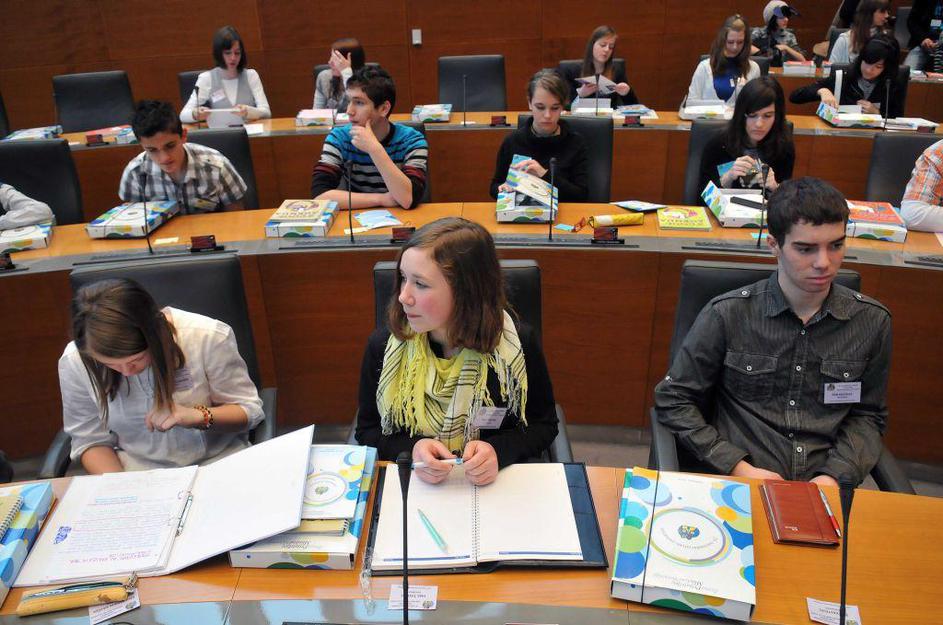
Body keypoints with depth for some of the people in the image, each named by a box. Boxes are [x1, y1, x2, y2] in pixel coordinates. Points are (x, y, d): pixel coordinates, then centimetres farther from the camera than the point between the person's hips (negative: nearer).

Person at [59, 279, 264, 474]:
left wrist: (199, 416, -23)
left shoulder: (209, 337, -17)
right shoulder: (74, 362, -10)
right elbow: (91, 440, 3)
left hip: (217, 463, -1)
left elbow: (250, 410, -6)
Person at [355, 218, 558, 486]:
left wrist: (499, 451, -17)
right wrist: (410, 449, -17)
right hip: (409, 489, 1)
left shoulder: (518, 343, -10)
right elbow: (367, 431, 3)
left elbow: (543, 425, 2)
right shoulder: (383, 345, -7)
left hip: (495, 487, 0)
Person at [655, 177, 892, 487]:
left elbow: (868, 415, 15)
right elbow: (673, 400, 1)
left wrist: (836, 475, -2)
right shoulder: (727, 314, -4)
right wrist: (737, 467, -8)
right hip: (740, 485, -1)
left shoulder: (873, 321, 6)